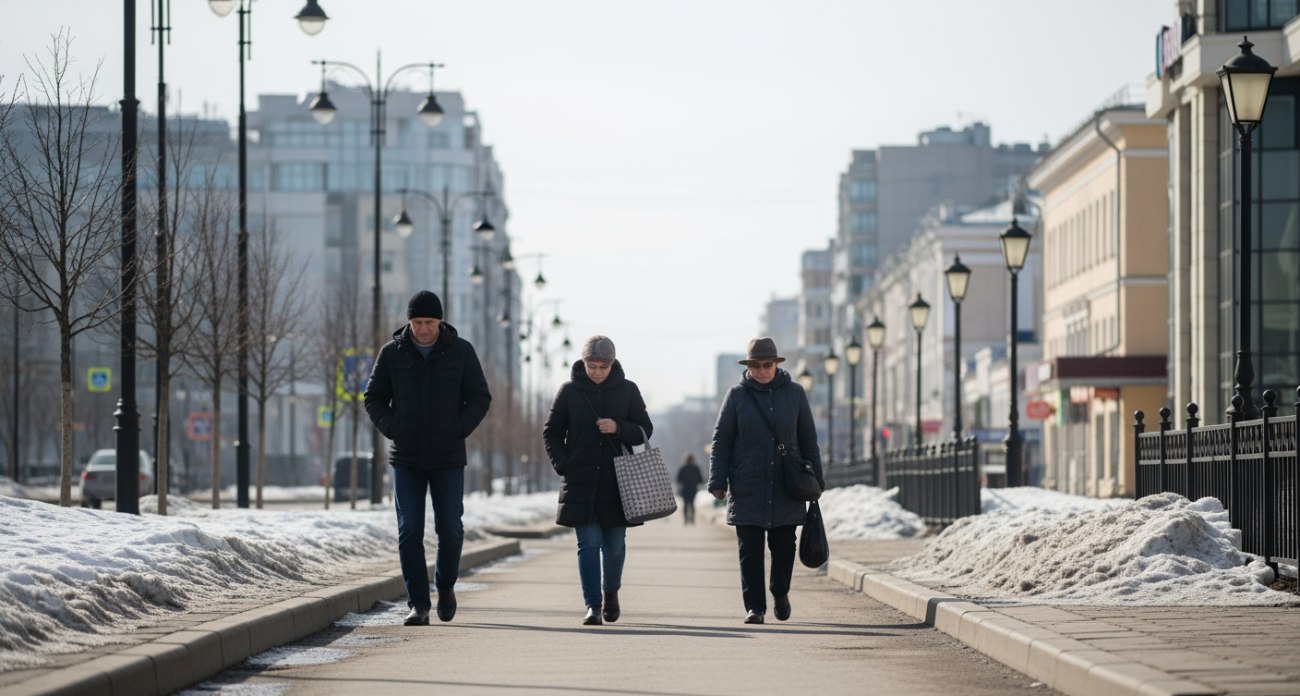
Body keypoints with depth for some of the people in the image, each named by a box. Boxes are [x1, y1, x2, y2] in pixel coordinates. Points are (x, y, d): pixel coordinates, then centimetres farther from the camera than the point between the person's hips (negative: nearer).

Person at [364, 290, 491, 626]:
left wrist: (458, 431, -9)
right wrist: (392, 430, -7)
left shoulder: (461, 351, -1)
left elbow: (480, 397, 3)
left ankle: (445, 585, 26)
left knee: (450, 529, -1)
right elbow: (374, 399, 8)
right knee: (409, 532, -4)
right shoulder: (392, 353, 1)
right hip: (406, 459, 0)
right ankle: (418, 605, -2)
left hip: (448, 459, 0)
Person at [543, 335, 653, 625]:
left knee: (614, 544, 6)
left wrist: (619, 428, -14)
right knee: (588, 543, -6)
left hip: (616, 479, 1)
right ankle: (593, 605, -4)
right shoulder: (570, 391, 2)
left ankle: (610, 591, 31)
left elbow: (645, 430, 6)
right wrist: (563, 466, -4)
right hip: (580, 481, -1)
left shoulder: (627, 390, 3)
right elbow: (551, 432, 8)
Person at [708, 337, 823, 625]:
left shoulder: (794, 393, 5)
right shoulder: (737, 395, 1)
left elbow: (808, 440, 11)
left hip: (786, 490, 1)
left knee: (784, 547, 6)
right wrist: (718, 481, -3)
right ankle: (754, 606, 3)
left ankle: (780, 593, 30)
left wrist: (815, 480, 9)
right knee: (750, 551, -3)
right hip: (747, 490, -1)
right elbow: (721, 441, 4)